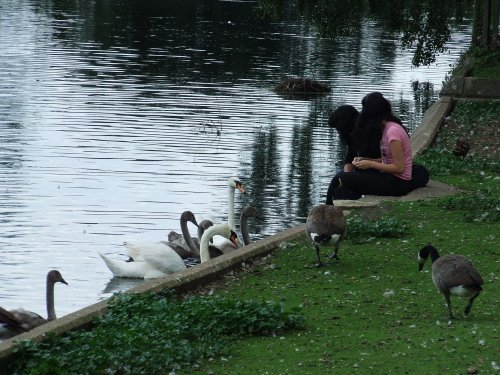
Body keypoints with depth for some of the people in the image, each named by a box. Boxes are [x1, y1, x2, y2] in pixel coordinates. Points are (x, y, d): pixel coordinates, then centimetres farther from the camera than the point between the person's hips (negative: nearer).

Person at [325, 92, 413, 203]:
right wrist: (365, 160, 2)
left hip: (398, 183, -9)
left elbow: (399, 167, -18)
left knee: (342, 179, -13)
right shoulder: (387, 128, 12)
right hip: (391, 178, 9)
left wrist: (370, 164, -13)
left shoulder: (393, 131, -17)